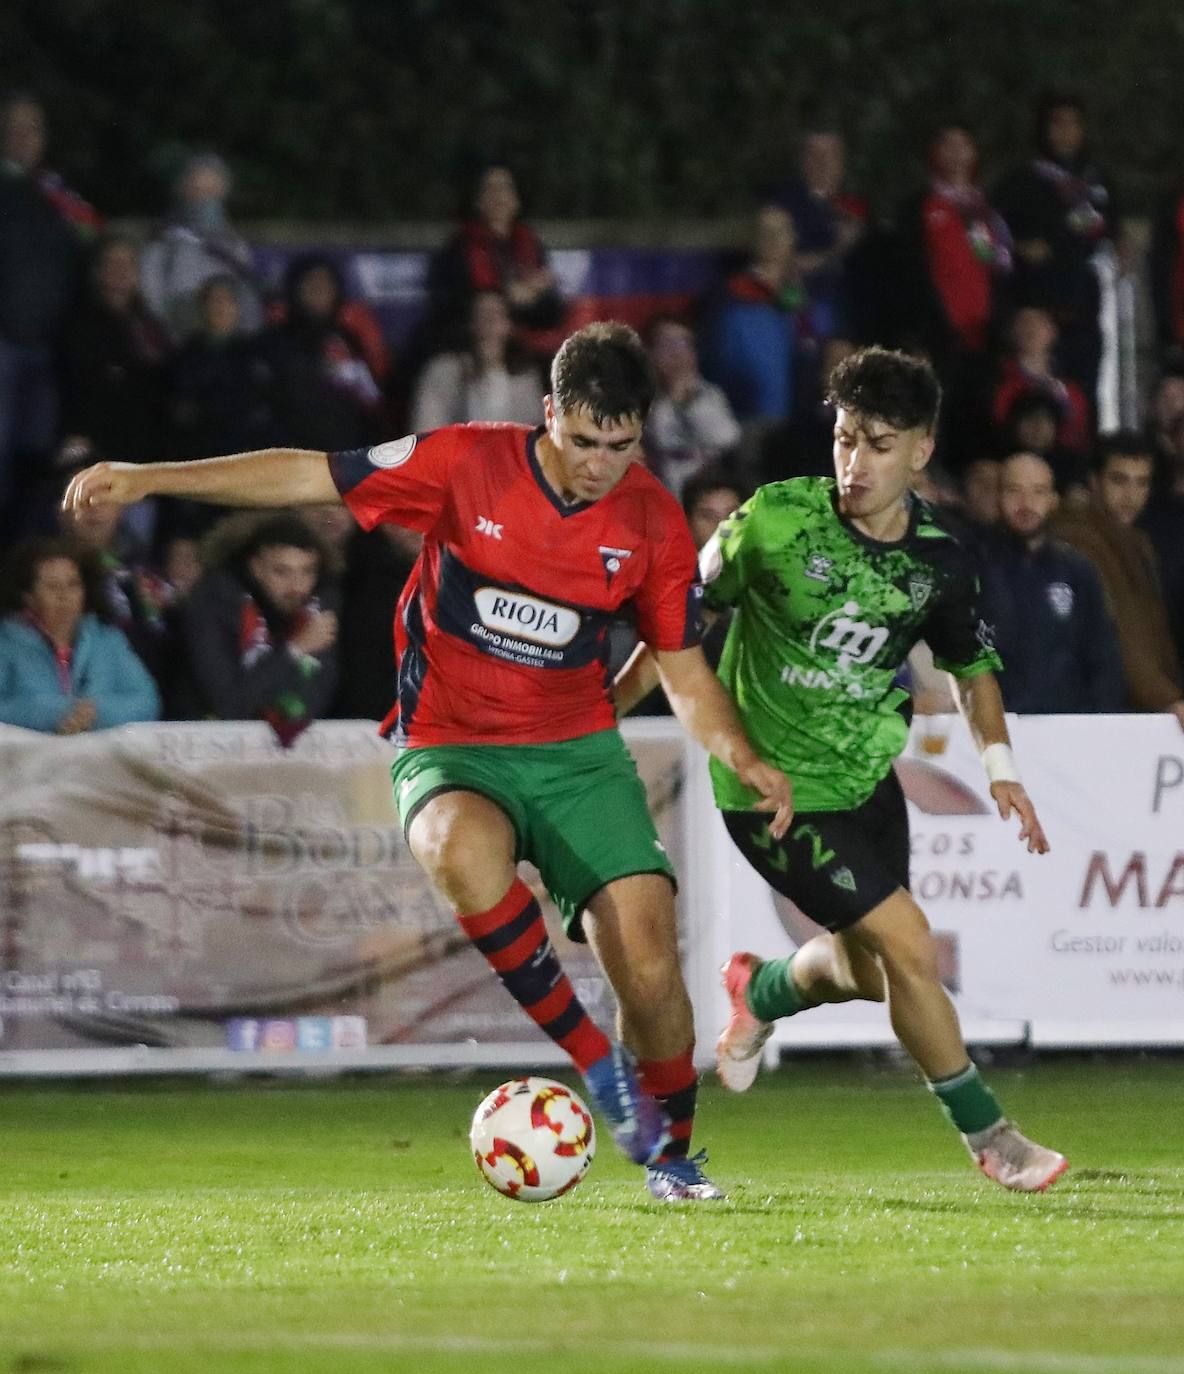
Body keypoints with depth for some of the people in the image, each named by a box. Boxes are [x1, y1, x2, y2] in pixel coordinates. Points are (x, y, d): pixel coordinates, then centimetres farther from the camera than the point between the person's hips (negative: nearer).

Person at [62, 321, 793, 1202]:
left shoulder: (654, 522, -3)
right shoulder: (466, 465, -11)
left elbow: (682, 668, 8)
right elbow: (312, 477, -6)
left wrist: (745, 762, -9)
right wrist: (150, 478, -11)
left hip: (579, 751, 2)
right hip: (450, 752, -2)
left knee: (649, 967, -15)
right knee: (464, 851, -39)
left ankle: (670, 1153, 13)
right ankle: (600, 1065, -24)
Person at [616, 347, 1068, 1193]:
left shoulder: (939, 562, -5)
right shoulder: (776, 521, -18)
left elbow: (972, 665, 13)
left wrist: (1000, 763, 0)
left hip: (869, 781, 6)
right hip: (774, 786, -6)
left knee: (866, 971, 15)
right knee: (911, 948, -13)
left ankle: (760, 992, 48)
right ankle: (988, 1137, 2)